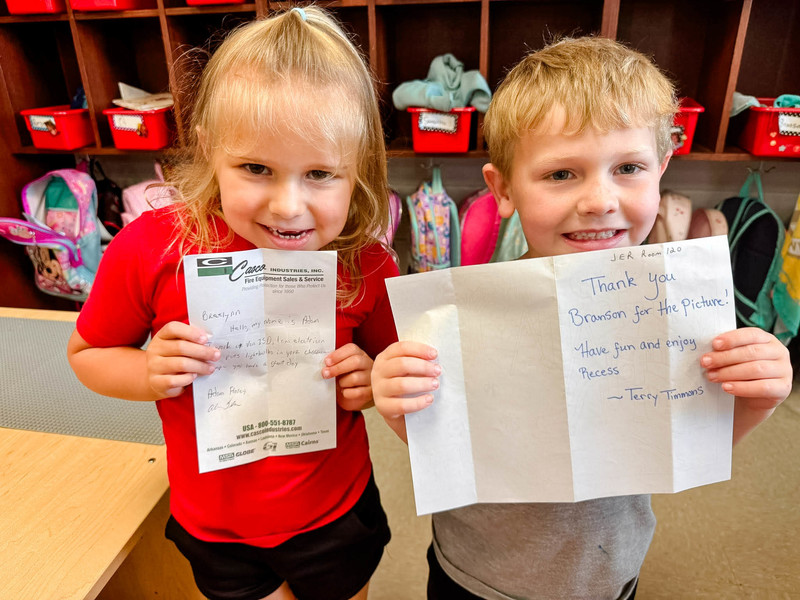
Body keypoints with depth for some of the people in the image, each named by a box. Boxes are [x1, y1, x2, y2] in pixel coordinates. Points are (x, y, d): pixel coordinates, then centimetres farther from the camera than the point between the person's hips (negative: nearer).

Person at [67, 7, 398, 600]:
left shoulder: (366, 264, -20)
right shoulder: (152, 247, -21)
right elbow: (87, 353, -4)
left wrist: (374, 382, -23)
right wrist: (150, 374, -24)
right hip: (216, 528, 1)